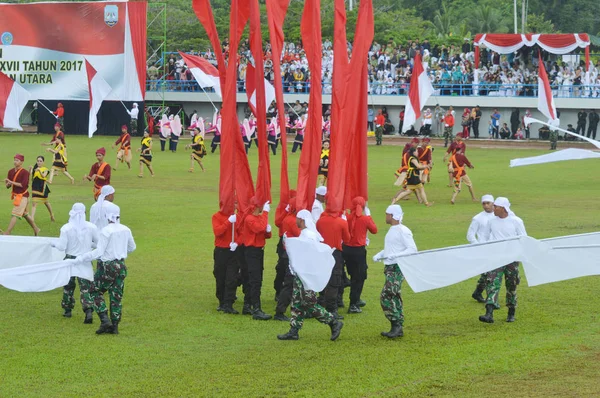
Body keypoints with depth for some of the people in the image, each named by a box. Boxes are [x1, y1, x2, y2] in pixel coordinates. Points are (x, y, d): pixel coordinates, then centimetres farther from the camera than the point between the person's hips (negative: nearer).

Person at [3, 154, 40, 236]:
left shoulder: (25, 172, -13)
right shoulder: (11, 172, 6)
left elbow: (23, 185, -22)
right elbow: (8, 186, 9)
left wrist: (12, 182, -23)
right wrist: (8, 184, -14)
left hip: (22, 196, -8)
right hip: (15, 195, 8)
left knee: (15, 214, -12)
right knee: (25, 214, 18)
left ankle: (7, 232, -15)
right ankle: (35, 229, 30)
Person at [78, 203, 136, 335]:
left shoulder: (106, 231, -17)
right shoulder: (126, 230, 3)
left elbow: (99, 252, -20)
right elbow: (132, 247, 19)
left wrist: (82, 258, -13)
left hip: (107, 266, -6)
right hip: (121, 265, 6)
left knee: (96, 292, 8)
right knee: (116, 296, 10)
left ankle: (105, 320, -5)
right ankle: (114, 326, 11)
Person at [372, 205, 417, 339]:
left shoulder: (403, 231, -13)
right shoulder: (391, 230, 15)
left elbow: (412, 249, -19)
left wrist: (395, 255, -27)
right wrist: (379, 255, 5)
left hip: (397, 268, -10)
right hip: (389, 268, 10)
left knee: (386, 296, -17)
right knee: (394, 298, 12)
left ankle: (396, 326, -15)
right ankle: (397, 328, 18)